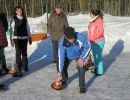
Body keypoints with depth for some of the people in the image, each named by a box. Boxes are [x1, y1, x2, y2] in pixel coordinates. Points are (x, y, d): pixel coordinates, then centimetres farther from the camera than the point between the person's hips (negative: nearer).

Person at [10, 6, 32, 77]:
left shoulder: (25, 18, 6)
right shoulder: (13, 18, -4)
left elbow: (27, 28, 12)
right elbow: (11, 29, -5)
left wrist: (30, 37, 13)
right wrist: (12, 39, -9)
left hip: (25, 38, 3)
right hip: (17, 38, -3)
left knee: (24, 52, 13)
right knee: (18, 53, -7)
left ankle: (24, 66, 31)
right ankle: (19, 70, -4)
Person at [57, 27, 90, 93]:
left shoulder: (81, 38, -39)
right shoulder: (62, 42, -37)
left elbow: (87, 47, -19)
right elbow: (61, 56, -31)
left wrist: (82, 58, -27)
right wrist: (60, 71, -30)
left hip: (79, 55, -1)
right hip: (68, 56, 1)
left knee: (81, 69, -17)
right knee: (63, 68, 5)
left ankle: (82, 86, 2)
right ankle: (64, 80, 39)